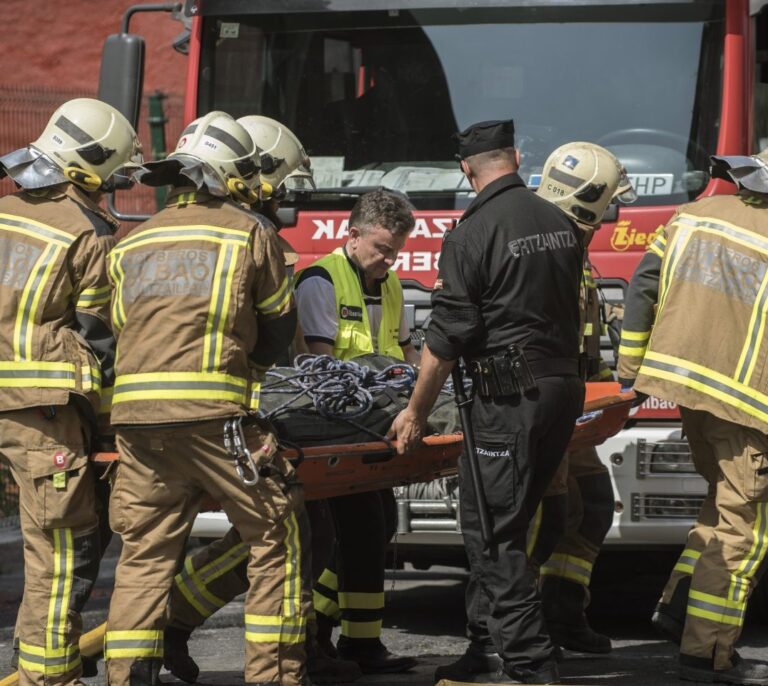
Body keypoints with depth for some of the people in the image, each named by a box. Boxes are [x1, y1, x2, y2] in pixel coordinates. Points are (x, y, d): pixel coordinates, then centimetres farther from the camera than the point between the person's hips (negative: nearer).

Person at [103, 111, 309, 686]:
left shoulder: (132, 244, 19)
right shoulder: (250, 232, 5)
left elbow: (120, 328, 20)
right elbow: (279, 326, 12)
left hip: (135, 414, 5)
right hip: (215, 416, -5)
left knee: (144, 552, 10)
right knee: (277, 538, 5)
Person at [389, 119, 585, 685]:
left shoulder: (473, 235, -12)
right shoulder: (562, 224, 10)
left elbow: (447, 339, -11)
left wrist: (416, 413, -3)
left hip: (510, 397, -7)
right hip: (564, 388, 8)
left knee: (493, 532, -4)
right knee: (499, 526, 15)